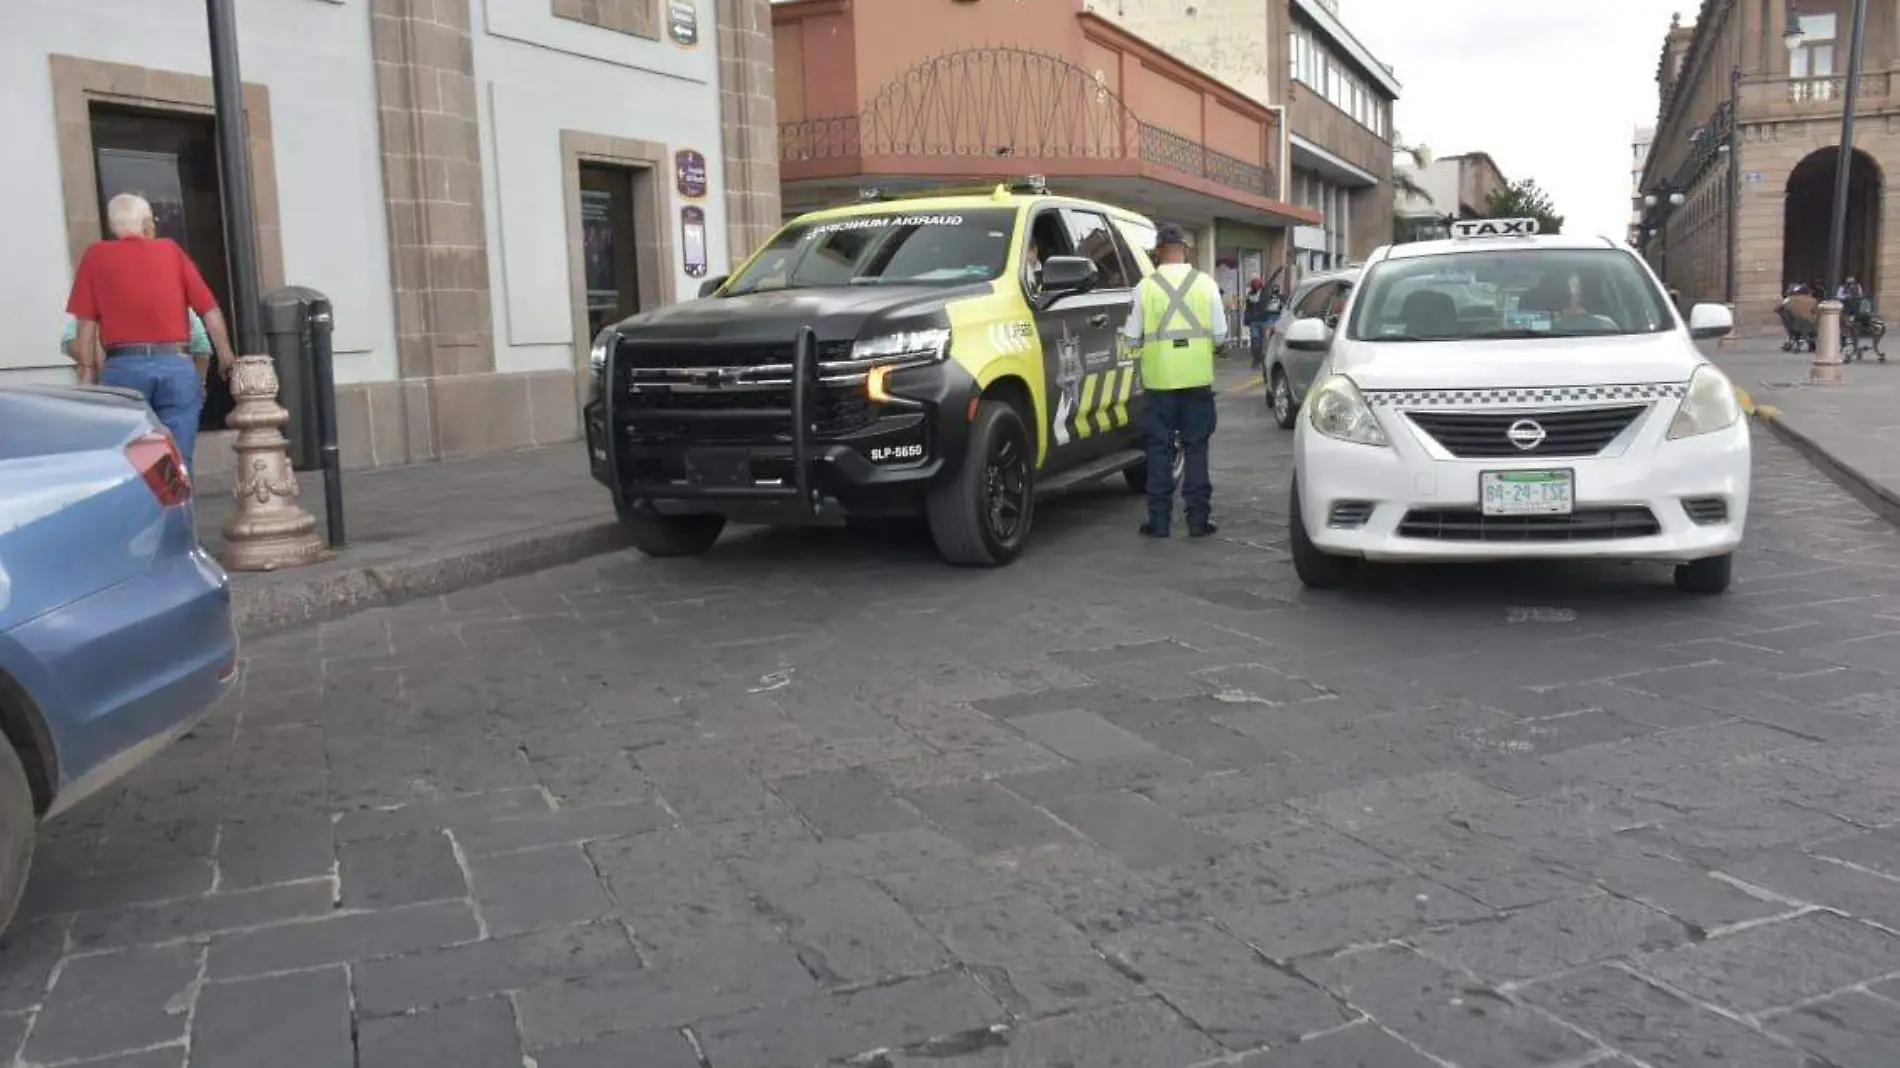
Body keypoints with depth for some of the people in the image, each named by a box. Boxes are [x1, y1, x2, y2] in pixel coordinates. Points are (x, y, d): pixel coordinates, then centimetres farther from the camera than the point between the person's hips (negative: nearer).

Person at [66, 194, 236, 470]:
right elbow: (210, 311, 9)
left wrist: (88, 374, 8)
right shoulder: (171, 250, 13)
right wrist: (226, 357, 19)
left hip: (124, 367, -1)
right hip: (176, 366, 1)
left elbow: (86, 324, 5)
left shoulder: (96, 256, 10)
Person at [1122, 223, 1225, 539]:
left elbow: (1132, 339, -2)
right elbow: (1220, 335, 1)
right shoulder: (1206, 284, 1)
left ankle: (1159, 519, 7)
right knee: (1196, 447, 8)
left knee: (1159, 448, 6)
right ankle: (1198, 518, 8)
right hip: (1198, 378, 1)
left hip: (1159, 379, -1)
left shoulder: (1145, 287, -3)